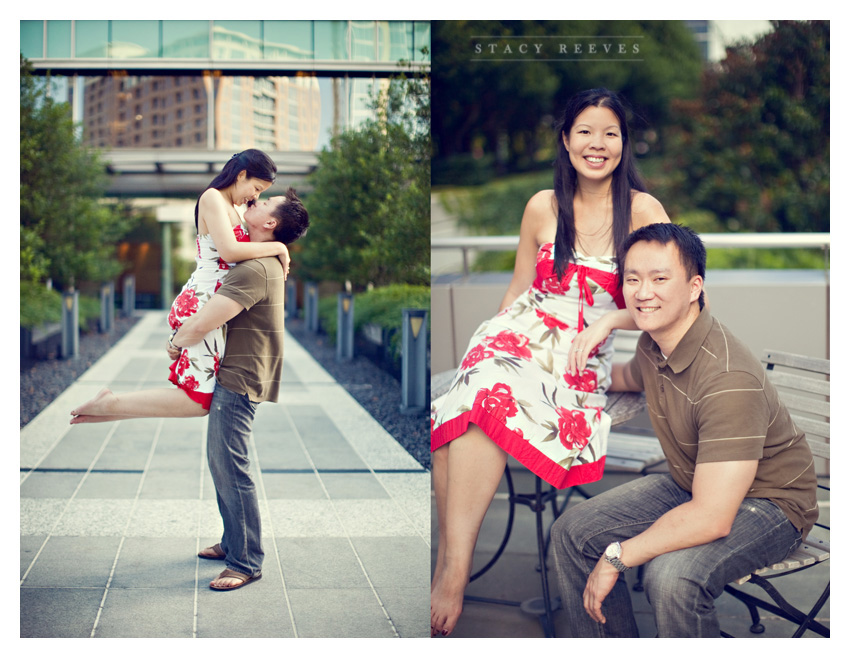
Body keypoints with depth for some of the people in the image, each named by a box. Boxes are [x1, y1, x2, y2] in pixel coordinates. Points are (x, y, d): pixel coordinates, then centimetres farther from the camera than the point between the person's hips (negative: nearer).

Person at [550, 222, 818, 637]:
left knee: (672, 576, -35)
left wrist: (617, 557, -27)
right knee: (572, 530, 0)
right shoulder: (653, 344, -5)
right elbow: (631, 377, 26)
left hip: (769, 504, -8)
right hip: (690, 486, 9)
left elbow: (712, 519, -36)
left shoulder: (728, 378, -33)